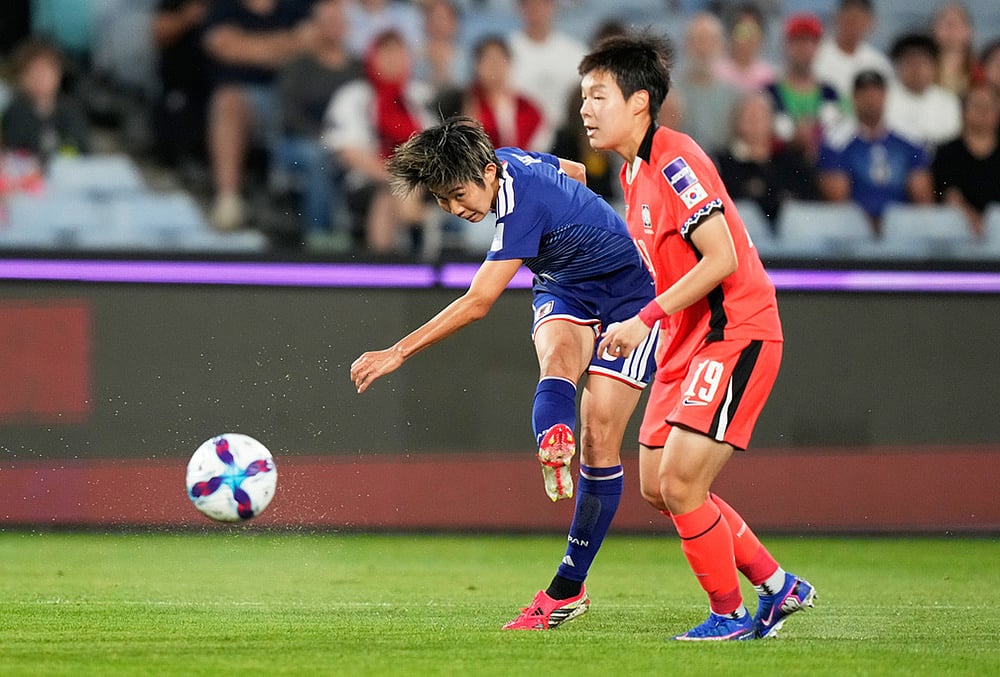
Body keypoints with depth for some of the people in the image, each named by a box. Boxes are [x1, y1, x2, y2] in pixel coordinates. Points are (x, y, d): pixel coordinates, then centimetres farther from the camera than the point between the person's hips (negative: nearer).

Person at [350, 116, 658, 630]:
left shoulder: (524, 203, -33)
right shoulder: (508, 159, -7)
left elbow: (477, 304, -35)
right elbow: (574, 171, 16)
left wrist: (399, 352, -35)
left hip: (628, 294, -8)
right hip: (564, 288, 8)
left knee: (599, 438, -14)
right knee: (557, 357, -30)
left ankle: (568, 588, -6)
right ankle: (552, 452, -62)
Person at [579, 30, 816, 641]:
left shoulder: (674, 161, -17)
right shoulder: (635, 171, 12)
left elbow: (721, 258, -23)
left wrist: (644, 319, -21)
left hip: (736, 334, -10)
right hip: (689, 340, 10)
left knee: (681, 481, -15)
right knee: (656, 485, 9)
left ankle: (729, 614, 3)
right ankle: (779, 586, 20)